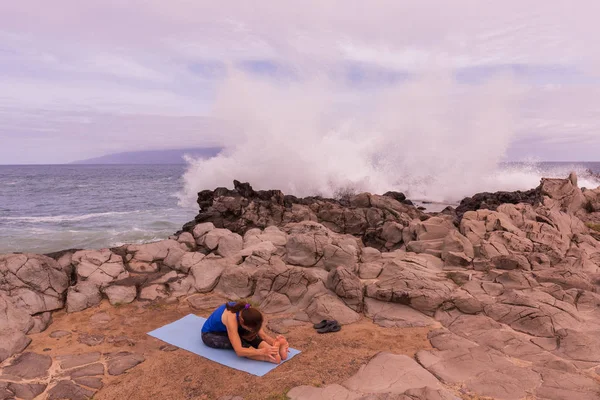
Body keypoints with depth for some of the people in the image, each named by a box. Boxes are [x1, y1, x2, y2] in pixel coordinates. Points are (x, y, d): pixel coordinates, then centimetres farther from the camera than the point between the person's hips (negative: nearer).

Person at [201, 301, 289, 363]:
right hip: (209, 334, -7)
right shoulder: (231, 318, -41)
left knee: (250, 336, -23)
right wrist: (263, 351, -52)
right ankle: (272, 357, -47)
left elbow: (262, 335, -17)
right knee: (239, 343, -33)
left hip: (224, 329, 7)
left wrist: (275, 342, -35)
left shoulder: (247, 312, -22)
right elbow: (239, 351, -44)